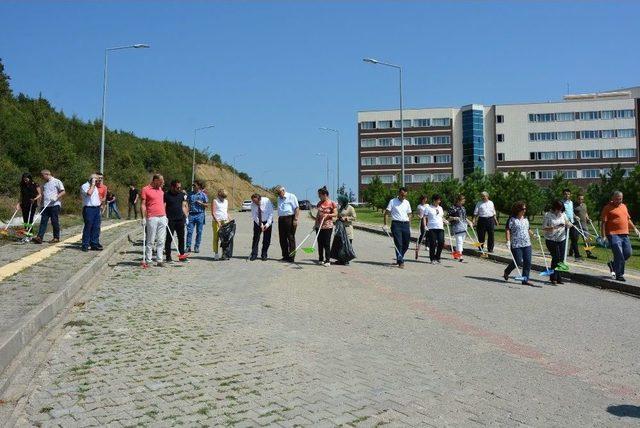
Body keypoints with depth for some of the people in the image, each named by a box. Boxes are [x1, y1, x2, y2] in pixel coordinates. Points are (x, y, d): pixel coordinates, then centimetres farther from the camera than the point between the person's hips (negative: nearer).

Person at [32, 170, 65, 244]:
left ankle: (56, 238, 6)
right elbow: (43, 194, 24)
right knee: (43, 221, -1)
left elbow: (63, 192, -6)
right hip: (46, 206, 6)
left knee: (55, 222, -1)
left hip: (54, 205, -6)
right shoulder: (44, 184, 19)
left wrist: (56, 197, -20)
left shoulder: (57, 182, -1)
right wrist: (41, 204, 16)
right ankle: (39, 237, -6)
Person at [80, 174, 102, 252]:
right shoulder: (84, 186, -5)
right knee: (88, 227, -5)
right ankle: (85, 245, 1)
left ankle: (94, 244, 10)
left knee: (96, 227, 5)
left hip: (97, 208, 8)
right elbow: (89, 193, -24)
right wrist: (92, 184, -15)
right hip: (88, 208, -8)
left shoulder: (95, 187, 21)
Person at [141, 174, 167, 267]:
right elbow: (143, 205, -5)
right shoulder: (145, 189, -2)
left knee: (161, 241, 4)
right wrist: (144, 218, -11)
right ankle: (148, 260, 6)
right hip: (152, 218, -6)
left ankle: (159, 260, 8)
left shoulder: (160, 190, 17)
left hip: (162, 217, 6)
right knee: (150, 241, -1)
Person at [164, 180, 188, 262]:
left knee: (181, 238, 7)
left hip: (180, 219, 4)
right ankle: (168, 256, 8)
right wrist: (165, 217, -15)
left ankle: (182, 255, 14)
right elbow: (163, 207, -6)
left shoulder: (182, 194, 10)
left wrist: (186, 216, 6)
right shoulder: (166, 194, -3)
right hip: (170, 220, -4)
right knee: (169, 238, 2)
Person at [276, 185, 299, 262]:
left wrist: (295, 219, -15)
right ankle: (285, 256, 16)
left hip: (290, 218, -7)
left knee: (291, 238, -4)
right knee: (282, 238, 7)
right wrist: (279, 219, 12)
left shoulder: (291, 196, -1)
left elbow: (297, 208, -7)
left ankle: (291, 257, 0)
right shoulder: (279, 198, 18)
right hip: (281, 219, 7)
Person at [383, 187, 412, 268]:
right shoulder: (392, 201, -1)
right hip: (396, 224, -5)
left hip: (405, 224, 5)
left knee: (406, 244, 6)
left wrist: (409, 226, 13)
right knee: (399, 244, -7)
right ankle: (400, 262, -4)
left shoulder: (407, 203, 13)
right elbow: (386, 213, -2)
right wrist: (385, 224, -11)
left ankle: (399, 258, 27)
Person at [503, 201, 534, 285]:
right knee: (518, 262, -4)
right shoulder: (512, 219, -7)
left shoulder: (525, 219, 14)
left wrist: (533, 235, 6)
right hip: (516, 244, -6)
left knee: (527, 262, 1)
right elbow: (508, 230, -10)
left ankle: (525, 280, 8)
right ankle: (506, 271, 24)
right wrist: (508, 241, -17)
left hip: (527, 244, 6)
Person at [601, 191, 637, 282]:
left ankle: (613, 264, 30)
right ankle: (619, 275, 1)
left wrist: (634, 228, 19)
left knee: (628, 253, 7)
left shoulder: (624, 206, 17)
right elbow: (603, 222, -8)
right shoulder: (608, 208, -4)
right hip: (613, 234, -7)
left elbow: (628, 219, 29)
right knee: (619, 255, -9)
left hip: (625, 234, 7)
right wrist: (603, 236, -14)